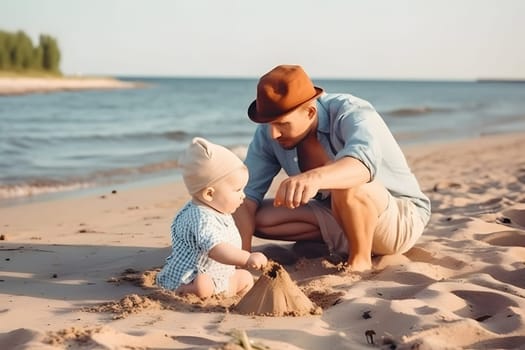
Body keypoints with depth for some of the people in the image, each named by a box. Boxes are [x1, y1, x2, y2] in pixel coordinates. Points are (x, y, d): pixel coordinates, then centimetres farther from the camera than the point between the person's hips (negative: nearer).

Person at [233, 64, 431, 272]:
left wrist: (314, 178, -71)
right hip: (339, 218, 7)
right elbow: (247, 193, -14)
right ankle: (346, 243, 0)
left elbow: (364, 162, -50)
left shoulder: (351, 113, -27)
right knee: (259, 217, -11)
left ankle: (360, 259, -14)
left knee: (348, 183, -38)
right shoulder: (267, 134, -10)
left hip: (401, 219, -6)